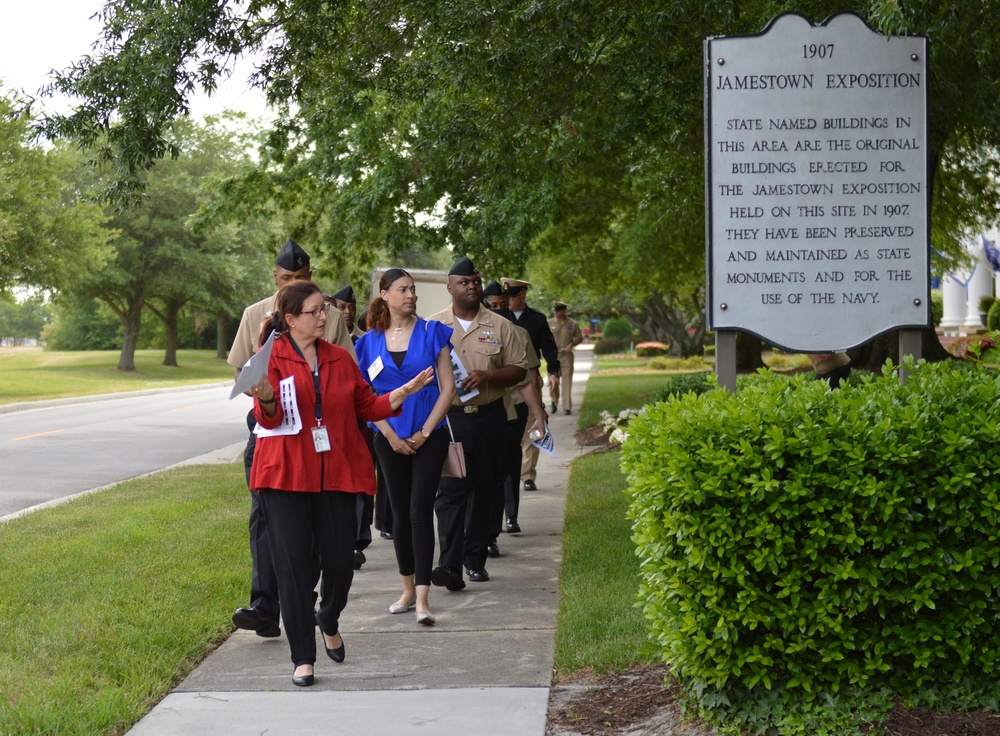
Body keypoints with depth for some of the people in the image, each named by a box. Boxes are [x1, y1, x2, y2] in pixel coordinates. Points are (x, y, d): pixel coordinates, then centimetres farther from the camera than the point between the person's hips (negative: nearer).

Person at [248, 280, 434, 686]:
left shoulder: (340, 358, 13)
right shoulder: (272, 358, -1)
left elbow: (368, 406, 16)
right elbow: (269, 418, -9)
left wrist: (407, 390, 4)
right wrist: (266, 399, -31)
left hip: (336, 473, 4)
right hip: (286, 474, -3)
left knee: (340, 561, -1)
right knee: (293, 565, -4)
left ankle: (329, 620, 32)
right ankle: (303, 659, 3)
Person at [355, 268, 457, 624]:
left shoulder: (431, 332, -1)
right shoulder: (370, 342, 4)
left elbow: (448, 387, -2)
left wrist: (424, 432, -7)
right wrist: (391, 436, -3)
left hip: (429, 436, -2)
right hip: (391, 438, 2)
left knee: (420, 511, -10)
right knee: (400, 514, 8)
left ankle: (422, 598, -14)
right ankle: (407, 588, 20)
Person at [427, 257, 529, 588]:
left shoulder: (500, 326, 7)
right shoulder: (433, 326, 5)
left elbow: (519, 369, 5)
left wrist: (488, 376, -12)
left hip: (488, 417, 2)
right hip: (447, 417, -2)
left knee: (484, 491, 7)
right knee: (450, 490, -11)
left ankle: (475, 559, 19)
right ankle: (449, 564, -19)